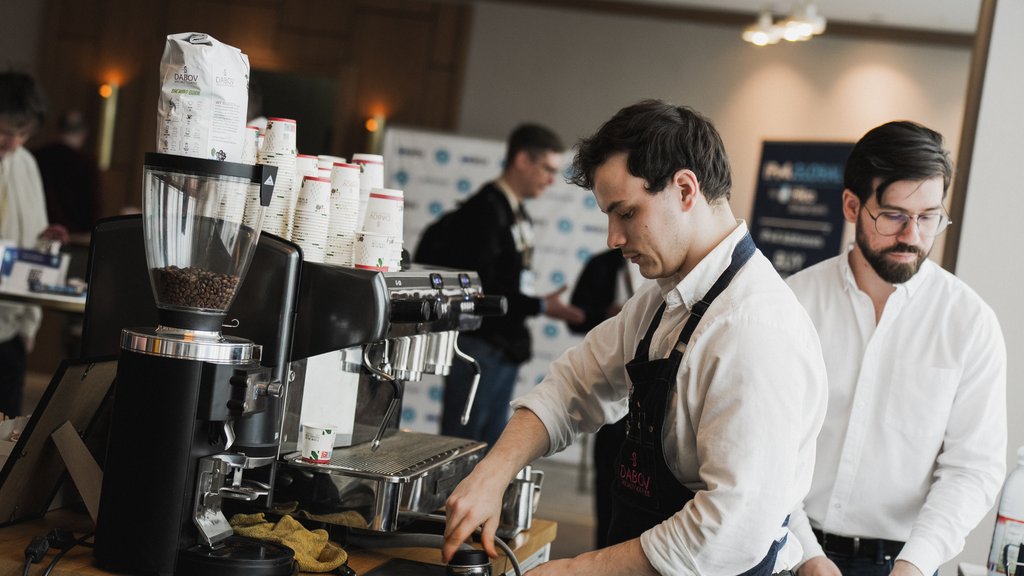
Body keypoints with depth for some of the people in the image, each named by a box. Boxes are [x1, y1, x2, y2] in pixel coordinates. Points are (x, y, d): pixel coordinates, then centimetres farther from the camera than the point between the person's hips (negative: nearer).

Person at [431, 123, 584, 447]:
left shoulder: (518, 213, 15)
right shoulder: (487, 209, -13)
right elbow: (482, 286, -20)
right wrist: (540, 307, -17)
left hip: (506, 347, 9)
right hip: (480, 345, -9)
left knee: (492, 448, 10)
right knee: (461, 443, -5)